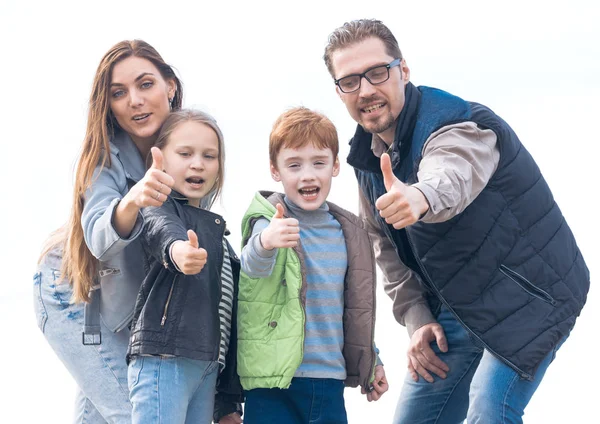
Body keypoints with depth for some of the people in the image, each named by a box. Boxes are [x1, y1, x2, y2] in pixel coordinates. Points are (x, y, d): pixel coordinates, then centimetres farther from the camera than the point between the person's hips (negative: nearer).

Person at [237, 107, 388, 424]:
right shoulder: (268, 221, -7)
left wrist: (370, 361, 23)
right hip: (274, 380, -5)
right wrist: (265, 242, -52)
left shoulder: (348, 231, 10)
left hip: (330, 381, 5)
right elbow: (253, 265, -30)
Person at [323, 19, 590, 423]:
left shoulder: (461, 126, -23)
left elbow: (451, 176, -48)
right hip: (454, 310, 8)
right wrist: (418, 320, -2)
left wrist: (421, 197, -71)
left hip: (527, 297, -8)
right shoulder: (368, 158, 1)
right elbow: (389, 249, 11)